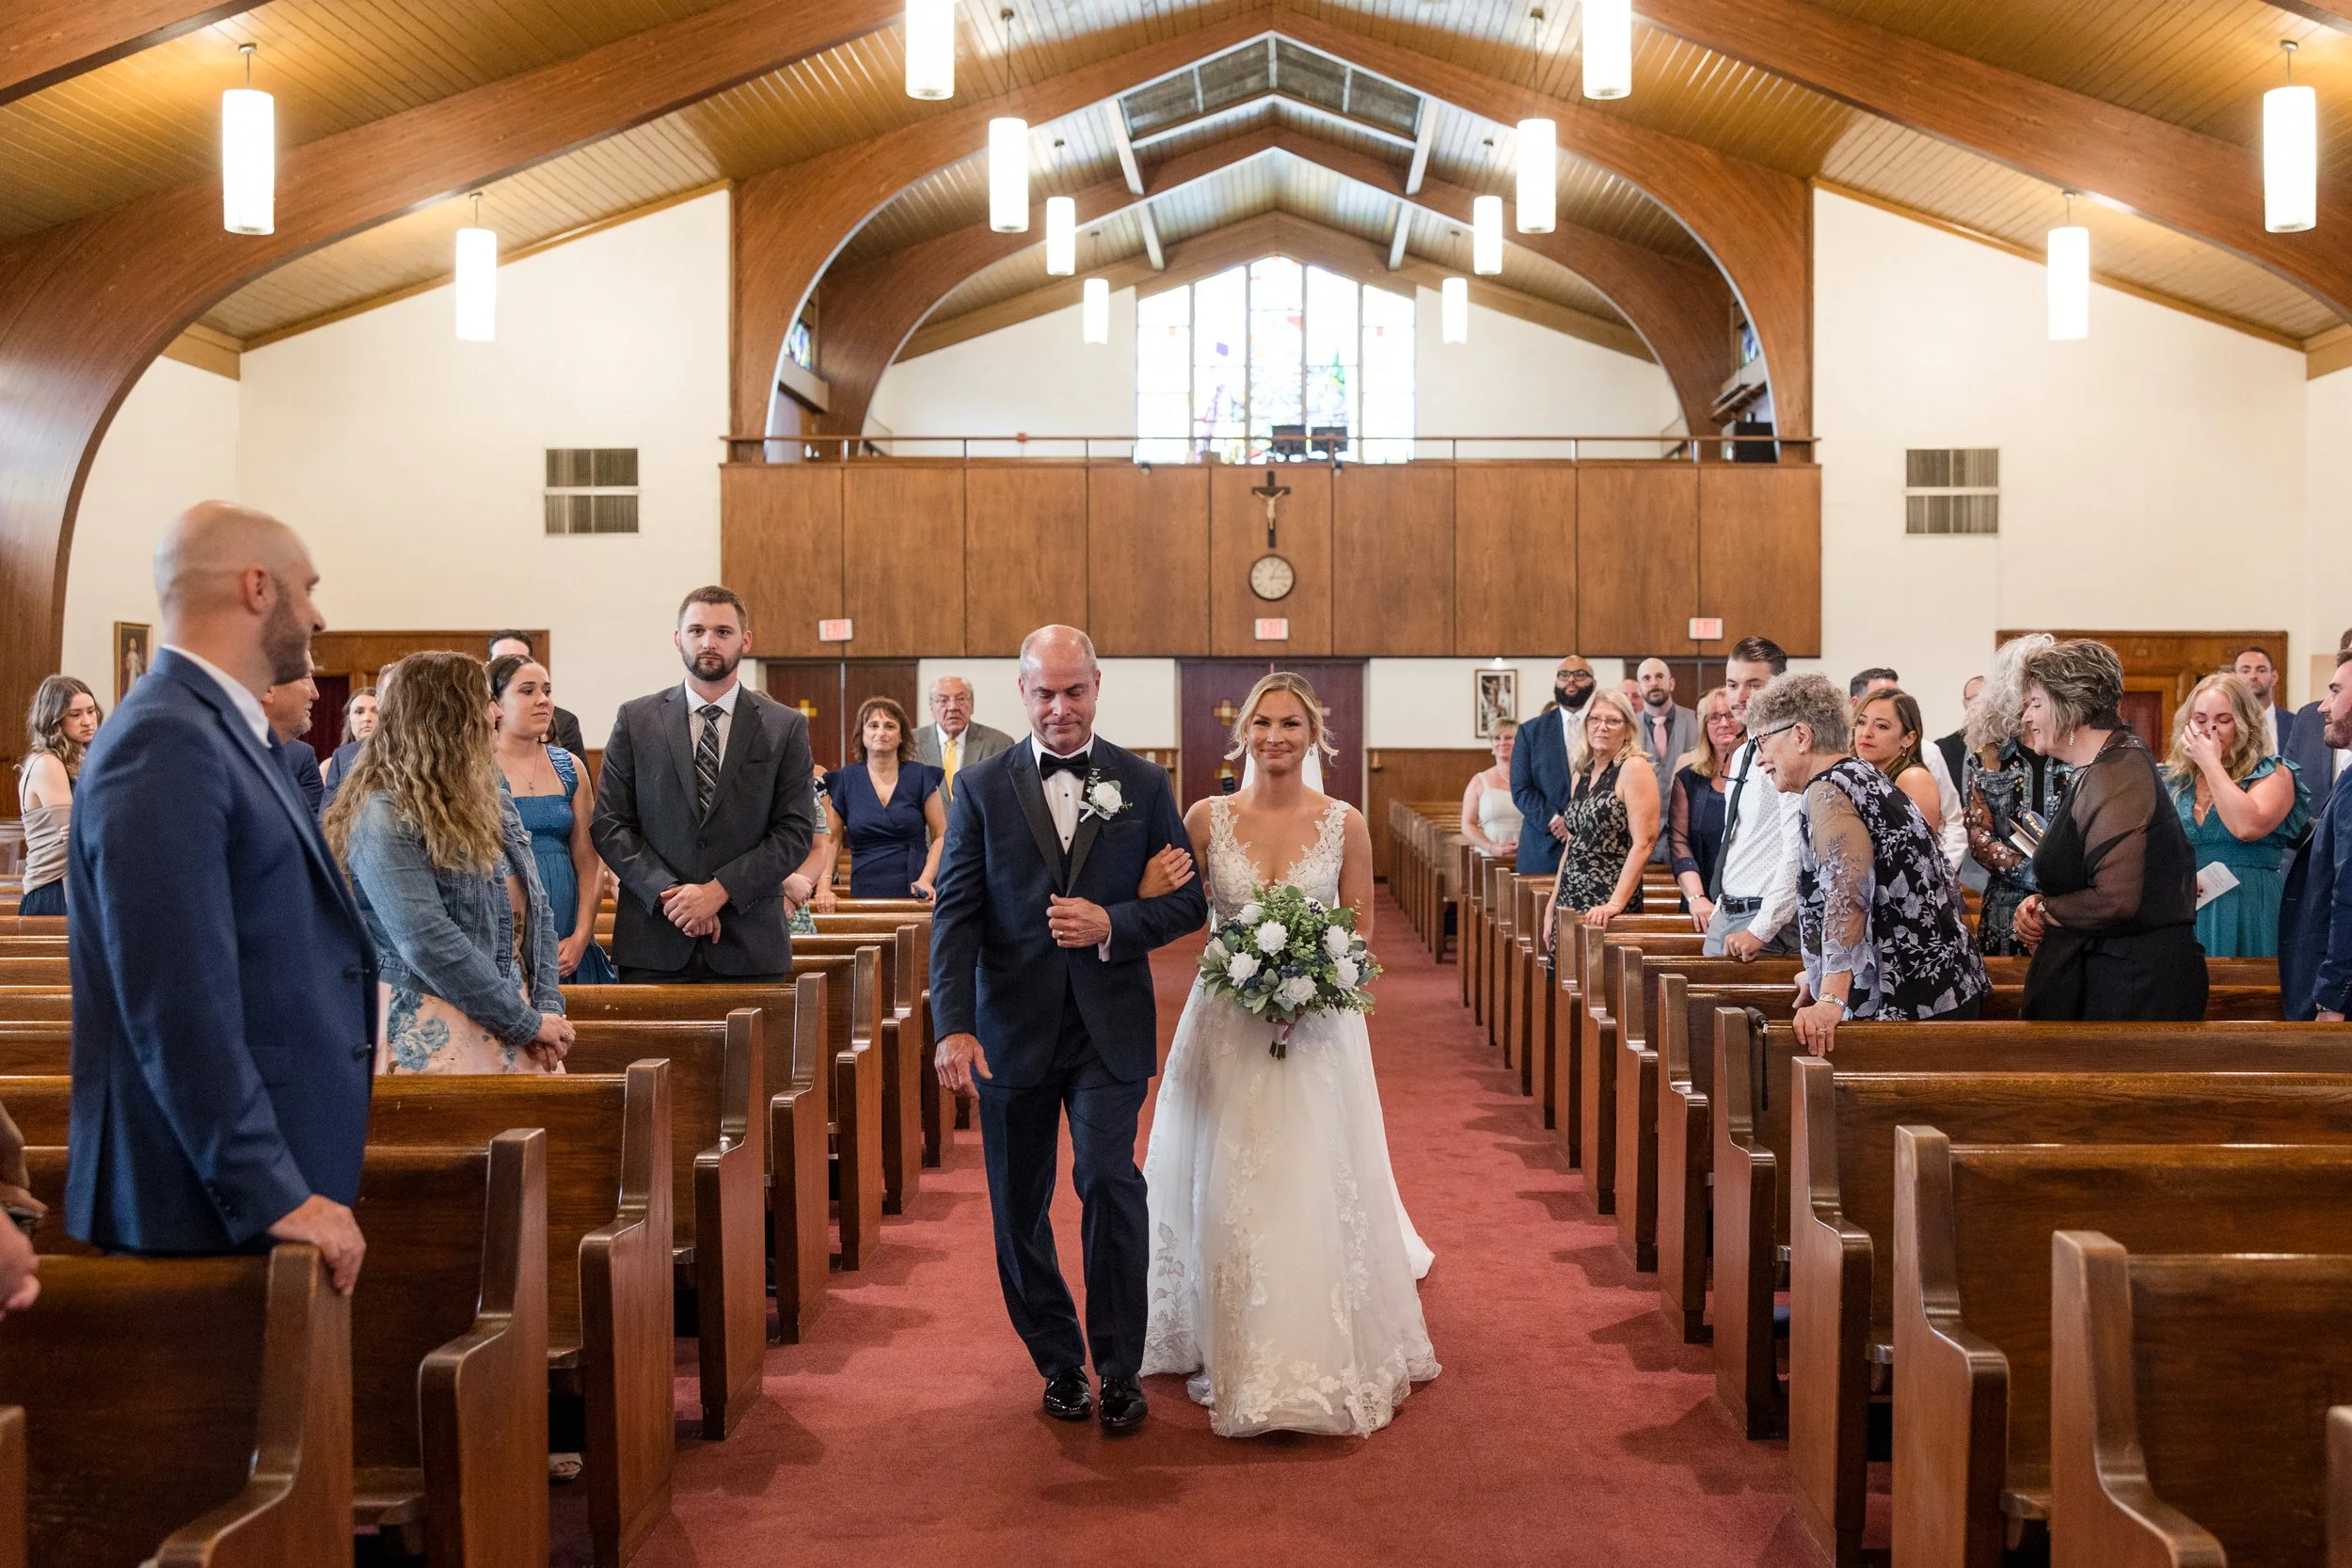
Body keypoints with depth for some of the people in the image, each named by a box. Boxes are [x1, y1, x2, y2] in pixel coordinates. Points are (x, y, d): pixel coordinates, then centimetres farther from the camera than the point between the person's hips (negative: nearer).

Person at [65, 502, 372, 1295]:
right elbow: (178, 1002, -23)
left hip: (276, 1179, 9)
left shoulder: (223, 731, 13)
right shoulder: (164, 743, -16)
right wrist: (269, 1195, -23)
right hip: (209, 1208, -9)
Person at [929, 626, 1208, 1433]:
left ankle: (1119, 1367, 0)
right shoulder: (983, 786, 3)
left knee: (1109, 1179, -16)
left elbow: (1186, 901, 5)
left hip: (1109, 1028, -1)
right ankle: (1059, 1362, 27)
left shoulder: (1144, 783, 5)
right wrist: (954, 1026, -14)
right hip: (1012, 1030, 1)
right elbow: (956, 912, -3)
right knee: (1019, 1208, 8)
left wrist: (1112, 925, -14)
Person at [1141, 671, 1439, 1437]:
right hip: (1227, 1025, 1)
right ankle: (1234, 1362, 20)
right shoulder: (1207, 818, -1)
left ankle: (1330, 1365, 15)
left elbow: (1362, 934, 4)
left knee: (1317, 1191, 1)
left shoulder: (1345, 825, -1)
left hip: (1318, 1029, -1)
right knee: (1229, 1195, 5)